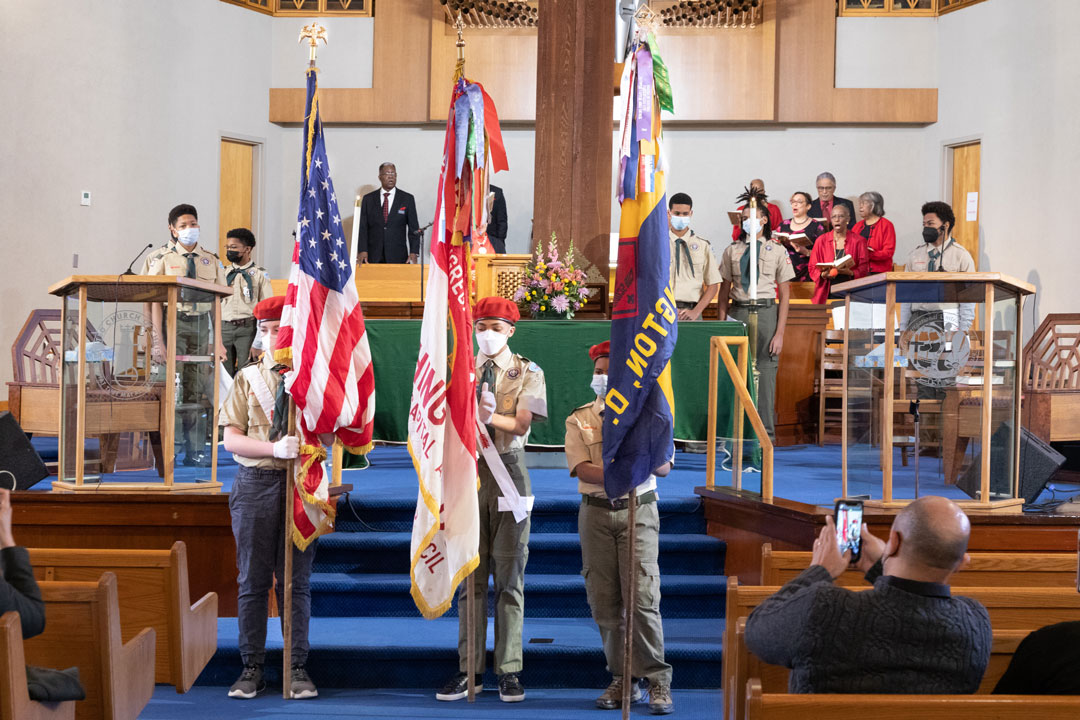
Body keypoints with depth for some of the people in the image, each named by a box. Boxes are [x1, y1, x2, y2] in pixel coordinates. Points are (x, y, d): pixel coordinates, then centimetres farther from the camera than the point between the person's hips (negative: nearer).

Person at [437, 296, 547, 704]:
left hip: (509, 473, -2)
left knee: (509, 575, 1)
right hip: (470, 472, 2)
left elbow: (522, 425, -9)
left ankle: (509, 670, 7)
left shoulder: (528, 373, 4)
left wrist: (490, 416, -26)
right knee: (471, 576, 4)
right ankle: (470, 669, 10)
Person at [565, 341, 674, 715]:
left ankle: (657, 681, -1)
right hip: (596, 513, 2)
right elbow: (581, 468, -5)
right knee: (604, 602, 1)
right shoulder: (579, 419, 9)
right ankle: (624, 679, 12)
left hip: (639, 511, -2)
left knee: (642, 597, -10)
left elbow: (664, 467, -1)